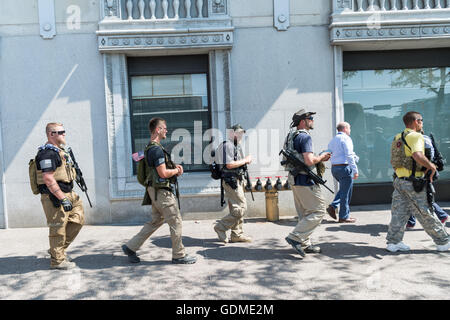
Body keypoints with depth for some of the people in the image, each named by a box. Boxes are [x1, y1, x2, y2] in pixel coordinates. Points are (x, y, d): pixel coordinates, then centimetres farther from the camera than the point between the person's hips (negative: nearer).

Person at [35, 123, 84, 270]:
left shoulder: (59, 151, 17)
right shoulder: (48, 153, -16)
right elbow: (48, 179, -23)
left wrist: (71, 195, 23)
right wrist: (63, 199, -25)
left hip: (67, 194, 10)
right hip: (55, 197, -10)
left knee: (78, 219, 12)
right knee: (58, 227, -1)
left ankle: (58, 249, 25)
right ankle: (57, 260, 13)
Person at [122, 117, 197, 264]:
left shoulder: (150, 148, 14)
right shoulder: (157, 149, -19)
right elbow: (163, 173, -23)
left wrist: (173, 167, 10)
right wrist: (176, 171, -4)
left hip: (156, 191, 10)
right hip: (162, 191, -10)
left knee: (155, 221, 17)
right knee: (175, 222, 1)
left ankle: (131, 247, 21)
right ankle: (179, 255, 12)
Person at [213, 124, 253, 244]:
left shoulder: (236, 146, 19)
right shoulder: (228, 145, -13)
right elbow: (229, 165, -22)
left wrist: (246, 160, 7)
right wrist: (245, 160, -13)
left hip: (237, 181, 11)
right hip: (231, 181, -10)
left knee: (236, 208, 13)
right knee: (241, 207, -11)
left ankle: (237, 234, 20)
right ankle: (221, 227, -1)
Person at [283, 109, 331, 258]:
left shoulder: (291, 136, 16)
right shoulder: (305, 136, -15)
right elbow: (309, 161, -24)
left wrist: (319, 159, 17)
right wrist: (321, 157, -4)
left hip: (295, 180, 10)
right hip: (306, 180, -10)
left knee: (305, 214, 15)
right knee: (319, 210, -3)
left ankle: (305, 244, 21)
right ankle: (295, 237, -6)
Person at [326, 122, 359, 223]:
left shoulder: (332, 140, 17)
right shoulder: (345, 138, -8)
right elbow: (349, 156, -17)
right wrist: (355, 170, -16)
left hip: (334, 168, 8)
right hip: (344, 167, -8)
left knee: (343, 189, 22)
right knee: (346, 192, 1)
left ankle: (333, 206, 8)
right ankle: (344, 216, 8)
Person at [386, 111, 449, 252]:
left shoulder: (397, 138, 14)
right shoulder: (416, 136, -12)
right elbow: (418, 156, -30)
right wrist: (431, 166, -14)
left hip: (399, 181, 7)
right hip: (413, 182, -7)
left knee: (399, 213, 8)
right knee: (426, 214, 4)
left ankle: (393, 242, 8)